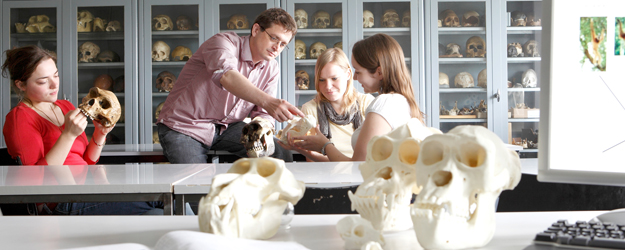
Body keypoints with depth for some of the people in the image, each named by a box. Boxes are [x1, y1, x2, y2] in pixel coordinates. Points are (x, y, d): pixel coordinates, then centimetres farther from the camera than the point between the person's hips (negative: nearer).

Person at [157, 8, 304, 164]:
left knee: (281, 153, -13)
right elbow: (227, 76, -42)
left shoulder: (272, 70, 3)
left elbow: (263, 115, 0)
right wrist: (266, 101, -57)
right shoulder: (224, 42, -19)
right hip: (183, 127, -5)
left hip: (227, 127, 6)